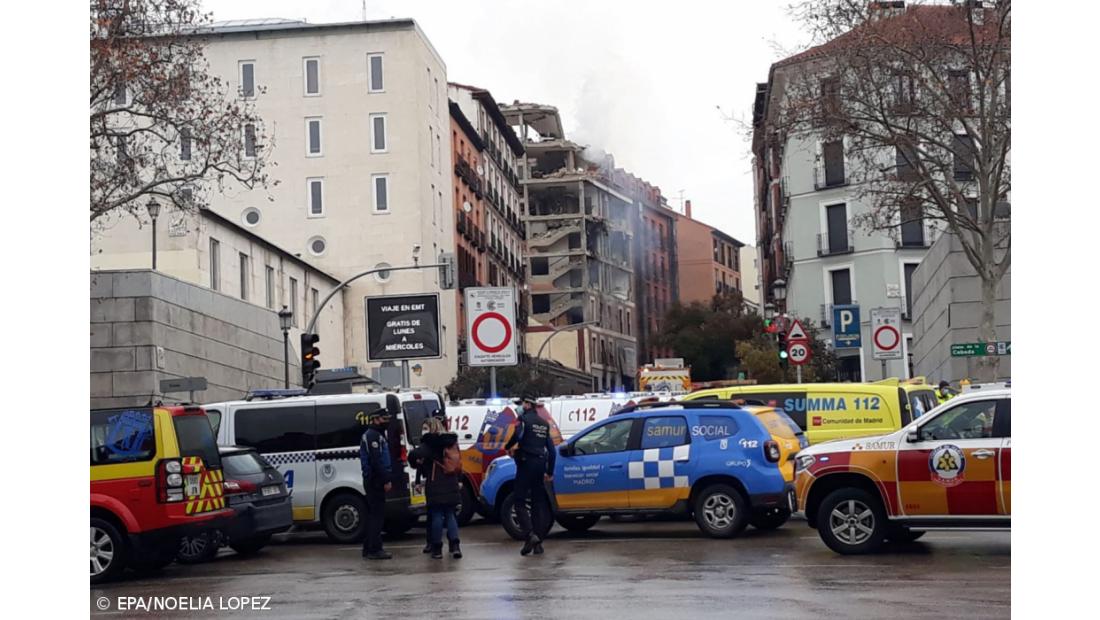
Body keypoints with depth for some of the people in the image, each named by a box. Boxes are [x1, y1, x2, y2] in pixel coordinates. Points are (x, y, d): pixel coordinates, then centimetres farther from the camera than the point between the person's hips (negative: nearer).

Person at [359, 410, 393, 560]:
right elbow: (376, 460, -22)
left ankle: (369, 548, 17)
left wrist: (386, 479, 17)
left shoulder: (375, 435, 21)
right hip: (376, 481, -11)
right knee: (377, 514, -9)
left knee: (373, 514, 13)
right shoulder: (373, 436, -13)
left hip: (373, 480, 11)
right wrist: (386, 480, -21)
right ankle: (374, 549, -10)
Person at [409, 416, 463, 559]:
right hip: (451, 486, 5)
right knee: (450, 515, 11)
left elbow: (414, 455, -21)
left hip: (435, 487, -5)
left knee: (436, 516, 3)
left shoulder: (430, 443, -8)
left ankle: (437, 548, 6)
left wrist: (416, 463, -2)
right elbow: (458, 462, 13)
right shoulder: (452, 442, 12)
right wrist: (459, 480, 14)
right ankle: (454, 545, -1)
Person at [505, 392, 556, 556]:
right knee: (538, 504, 9)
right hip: (540, 464, 6)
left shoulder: (523, 418, -5)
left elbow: (518, 435, -25)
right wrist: (550, 472, 21)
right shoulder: (544, 423, 17)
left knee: (520, 503, -3)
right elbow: (551, 449, 17)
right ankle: (538, 543, 7)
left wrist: (508, 447, -5)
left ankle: (530, 535, -21)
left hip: (526, 463, -6)